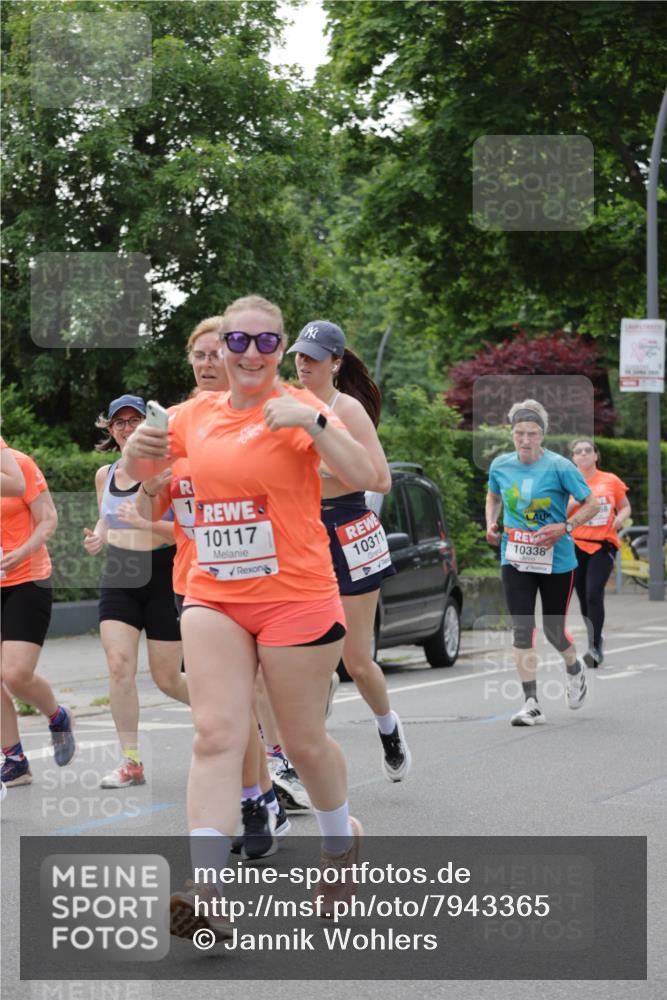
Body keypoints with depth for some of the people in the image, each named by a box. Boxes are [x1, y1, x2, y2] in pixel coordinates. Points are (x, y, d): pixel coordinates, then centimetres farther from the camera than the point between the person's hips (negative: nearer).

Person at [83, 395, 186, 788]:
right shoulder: (105, 475, 9)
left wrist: (146, 523, -27)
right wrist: (98, 538, 2)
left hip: (163, 575, -4)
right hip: (118, 578, 4)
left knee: (167, 679, 2)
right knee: (119, 665, -13)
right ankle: (131, 760, -7)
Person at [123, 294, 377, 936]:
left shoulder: (298, 408, -6)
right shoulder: (196, 415, 8)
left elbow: (361, 476, -18)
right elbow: (140, 473, 23)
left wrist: (312, 422, -31)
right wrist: (138, 450, -1)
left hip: (296, 598, -3)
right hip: (213, 597, 4)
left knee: (304, 741, 8)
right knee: (215, 736, -9)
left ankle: (341, 841, 37)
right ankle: (206, 893, -17)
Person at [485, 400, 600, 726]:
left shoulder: (559, 467, -13)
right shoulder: (500, 466, -1)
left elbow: (591, 504, -7)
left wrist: (564, 528, -20)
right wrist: (491, 523, 3)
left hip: (556, 561, -3)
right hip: (515, 561, 3)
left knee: (553, 631, 8)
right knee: (522, 630, -7)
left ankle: (575, 671, 43)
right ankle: (531, 705, -3)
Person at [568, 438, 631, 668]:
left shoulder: (611, 481, 4)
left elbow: (626, 507, 14)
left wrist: (620, 518, -8)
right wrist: (575, 499, -16)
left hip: (603, 545, -2)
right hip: (576, 545, 2)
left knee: (594, 594, -17)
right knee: (584, 597, 7)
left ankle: (596, 647, -16)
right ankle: (595, 641, 25)